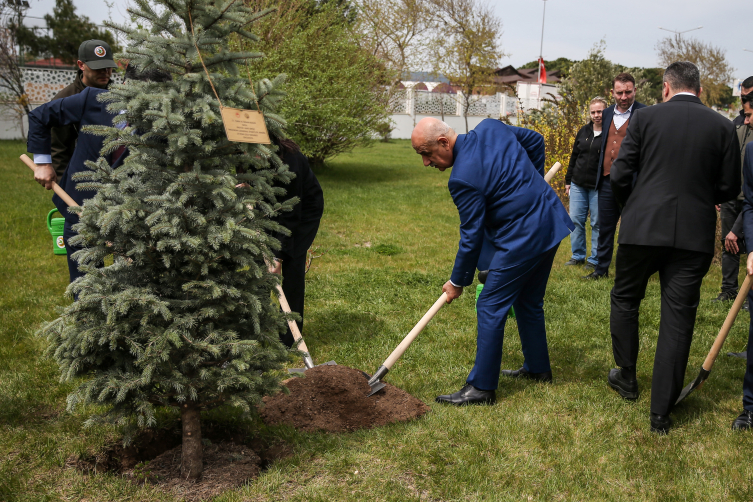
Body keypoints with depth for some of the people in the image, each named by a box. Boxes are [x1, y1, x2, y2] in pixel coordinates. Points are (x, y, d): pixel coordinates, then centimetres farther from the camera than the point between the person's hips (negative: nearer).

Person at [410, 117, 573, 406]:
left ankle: (482, 387, 4)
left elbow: (471, 237, -15)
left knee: (490, 307, -2)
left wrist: (458, 281, -2)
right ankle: (538, 368, 36)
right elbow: (535, 140, 16)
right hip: (551, 224, 10)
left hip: (522, 239, -10)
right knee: (528, 302, 22)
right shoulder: (490, 128, 2)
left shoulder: (463, 179, -22)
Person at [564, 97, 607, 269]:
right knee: (575, 221, 7)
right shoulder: (584, 131, 10)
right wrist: (568, 180, 16)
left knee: (597, 224, 2)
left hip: (598, 187, -5)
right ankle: (578, 256, 19)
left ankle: (595, 259, 12)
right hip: (578, 185, 5)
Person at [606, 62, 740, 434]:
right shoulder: (723, 127, 3)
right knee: (678, 319, 7)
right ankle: (661, 412, 12)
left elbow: (620, 176, -3)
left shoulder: (645, 117, -2)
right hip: (695, 234, 2)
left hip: (643, 227, -1)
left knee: (625, 299, 21)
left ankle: (626, 378, 33)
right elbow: (729, 188, 5)